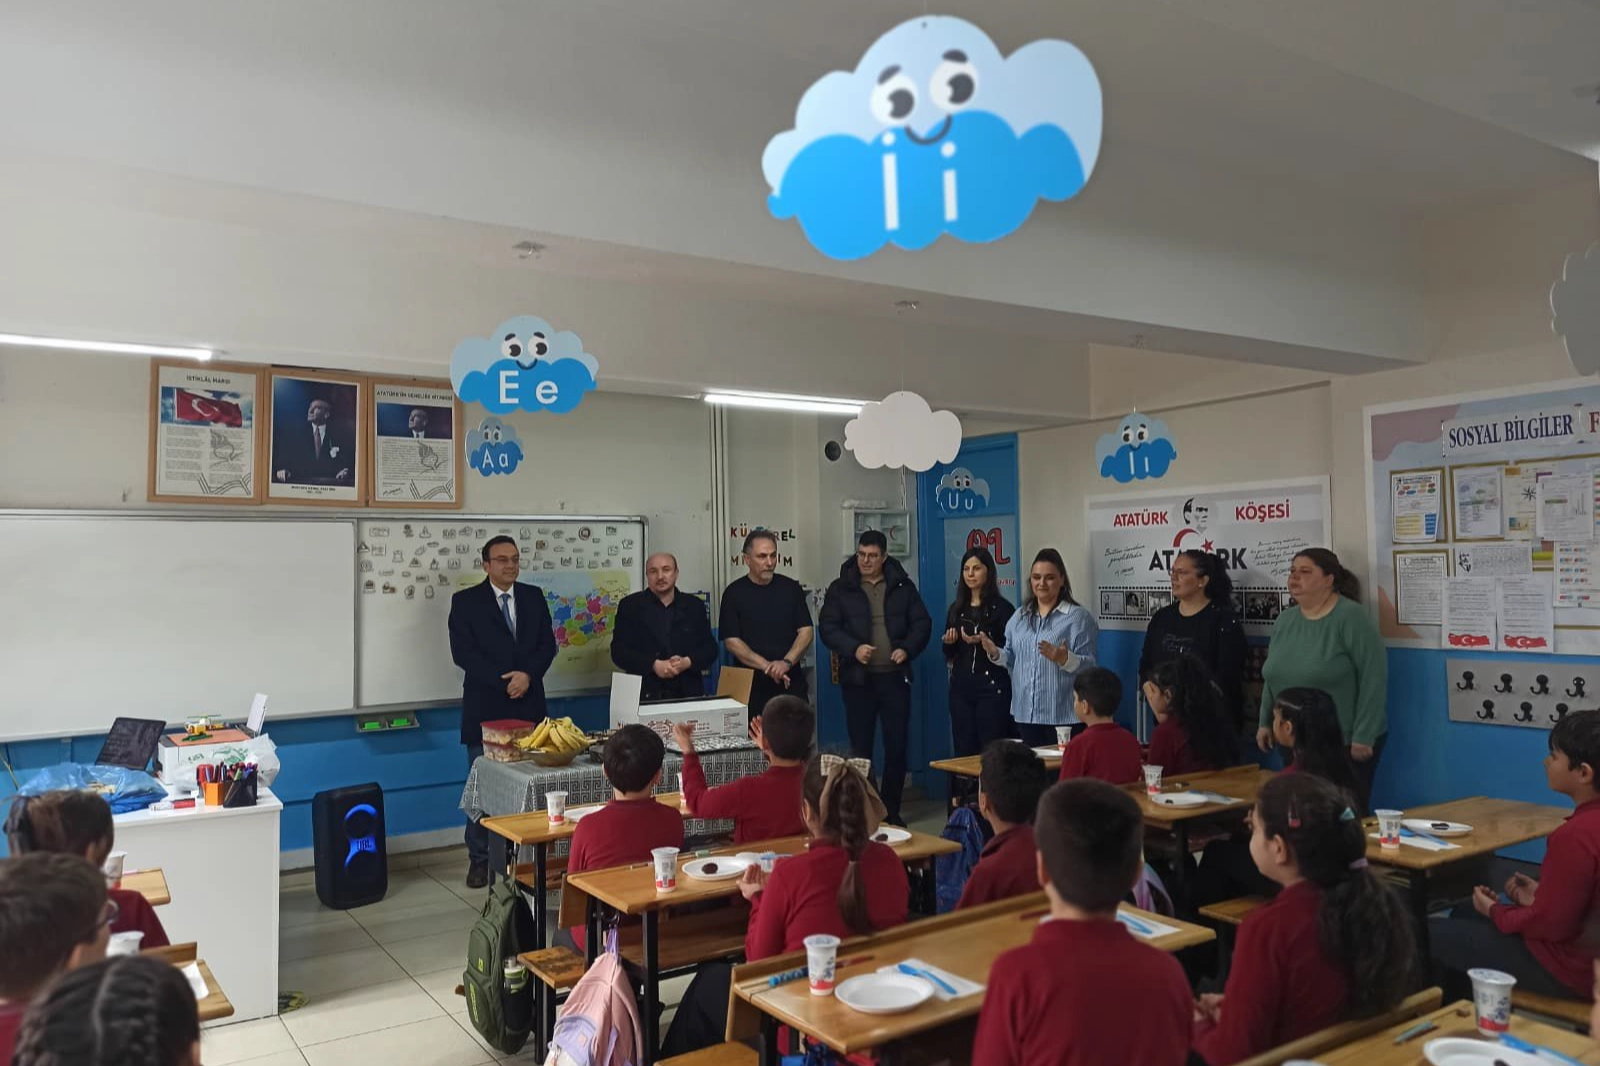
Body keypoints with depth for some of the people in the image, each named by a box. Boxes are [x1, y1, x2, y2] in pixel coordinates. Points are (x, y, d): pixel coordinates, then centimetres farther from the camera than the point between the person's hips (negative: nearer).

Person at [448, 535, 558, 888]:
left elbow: (547, 644, 6)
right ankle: (479, 859, 12)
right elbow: (462, 652, -9)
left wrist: (528, 675, -11)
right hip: (485, 708, -2)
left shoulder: (534, 596, 10)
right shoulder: (465, 601, 0)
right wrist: (503, 682, -15)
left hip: (529, 704, 3)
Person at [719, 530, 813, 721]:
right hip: (752, 685, -2)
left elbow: (805, 631, 4)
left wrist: (787, 662, -13)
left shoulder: (791, 588, 7)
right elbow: (731, 641, -5)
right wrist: (767, 666, -14)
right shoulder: (734, 593, 1)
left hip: (792, 682, 2)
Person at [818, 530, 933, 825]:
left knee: (897, 745, 4)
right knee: (860, 747, 3)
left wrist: (908, 649, -10)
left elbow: (922, 624, 8)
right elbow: (827, 627, -2)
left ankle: (891, 810, 17)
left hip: (895, 676, 2)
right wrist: (853, 648, -17)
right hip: (858, 678, -1)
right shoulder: (841, 588, 3)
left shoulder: (903, 586, 7)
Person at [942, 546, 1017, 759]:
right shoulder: (956, 608, 12)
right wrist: (949, 643, -3)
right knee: (963, 751, 6)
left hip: (992, 688, -5)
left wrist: (984, 642, -19)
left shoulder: (1002, 607, -4)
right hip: (961, 688, 5)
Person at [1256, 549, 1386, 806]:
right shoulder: (1284, 621, 8)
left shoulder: (1351, 617, -12)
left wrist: (1363, 737, -16)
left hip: (1346, 742, -6)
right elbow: (1272, 677, 17)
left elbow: (1373, 678, -15)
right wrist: (1265, 723, 12)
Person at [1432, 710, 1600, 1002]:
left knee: (1432, 936, 1)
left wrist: (1494, 911, -7)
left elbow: (1551, 924, -23)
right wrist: (1541, 894, 6)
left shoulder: (1575, 834, -31)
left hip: (1567, 970, -9)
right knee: (1463, 915, 23)